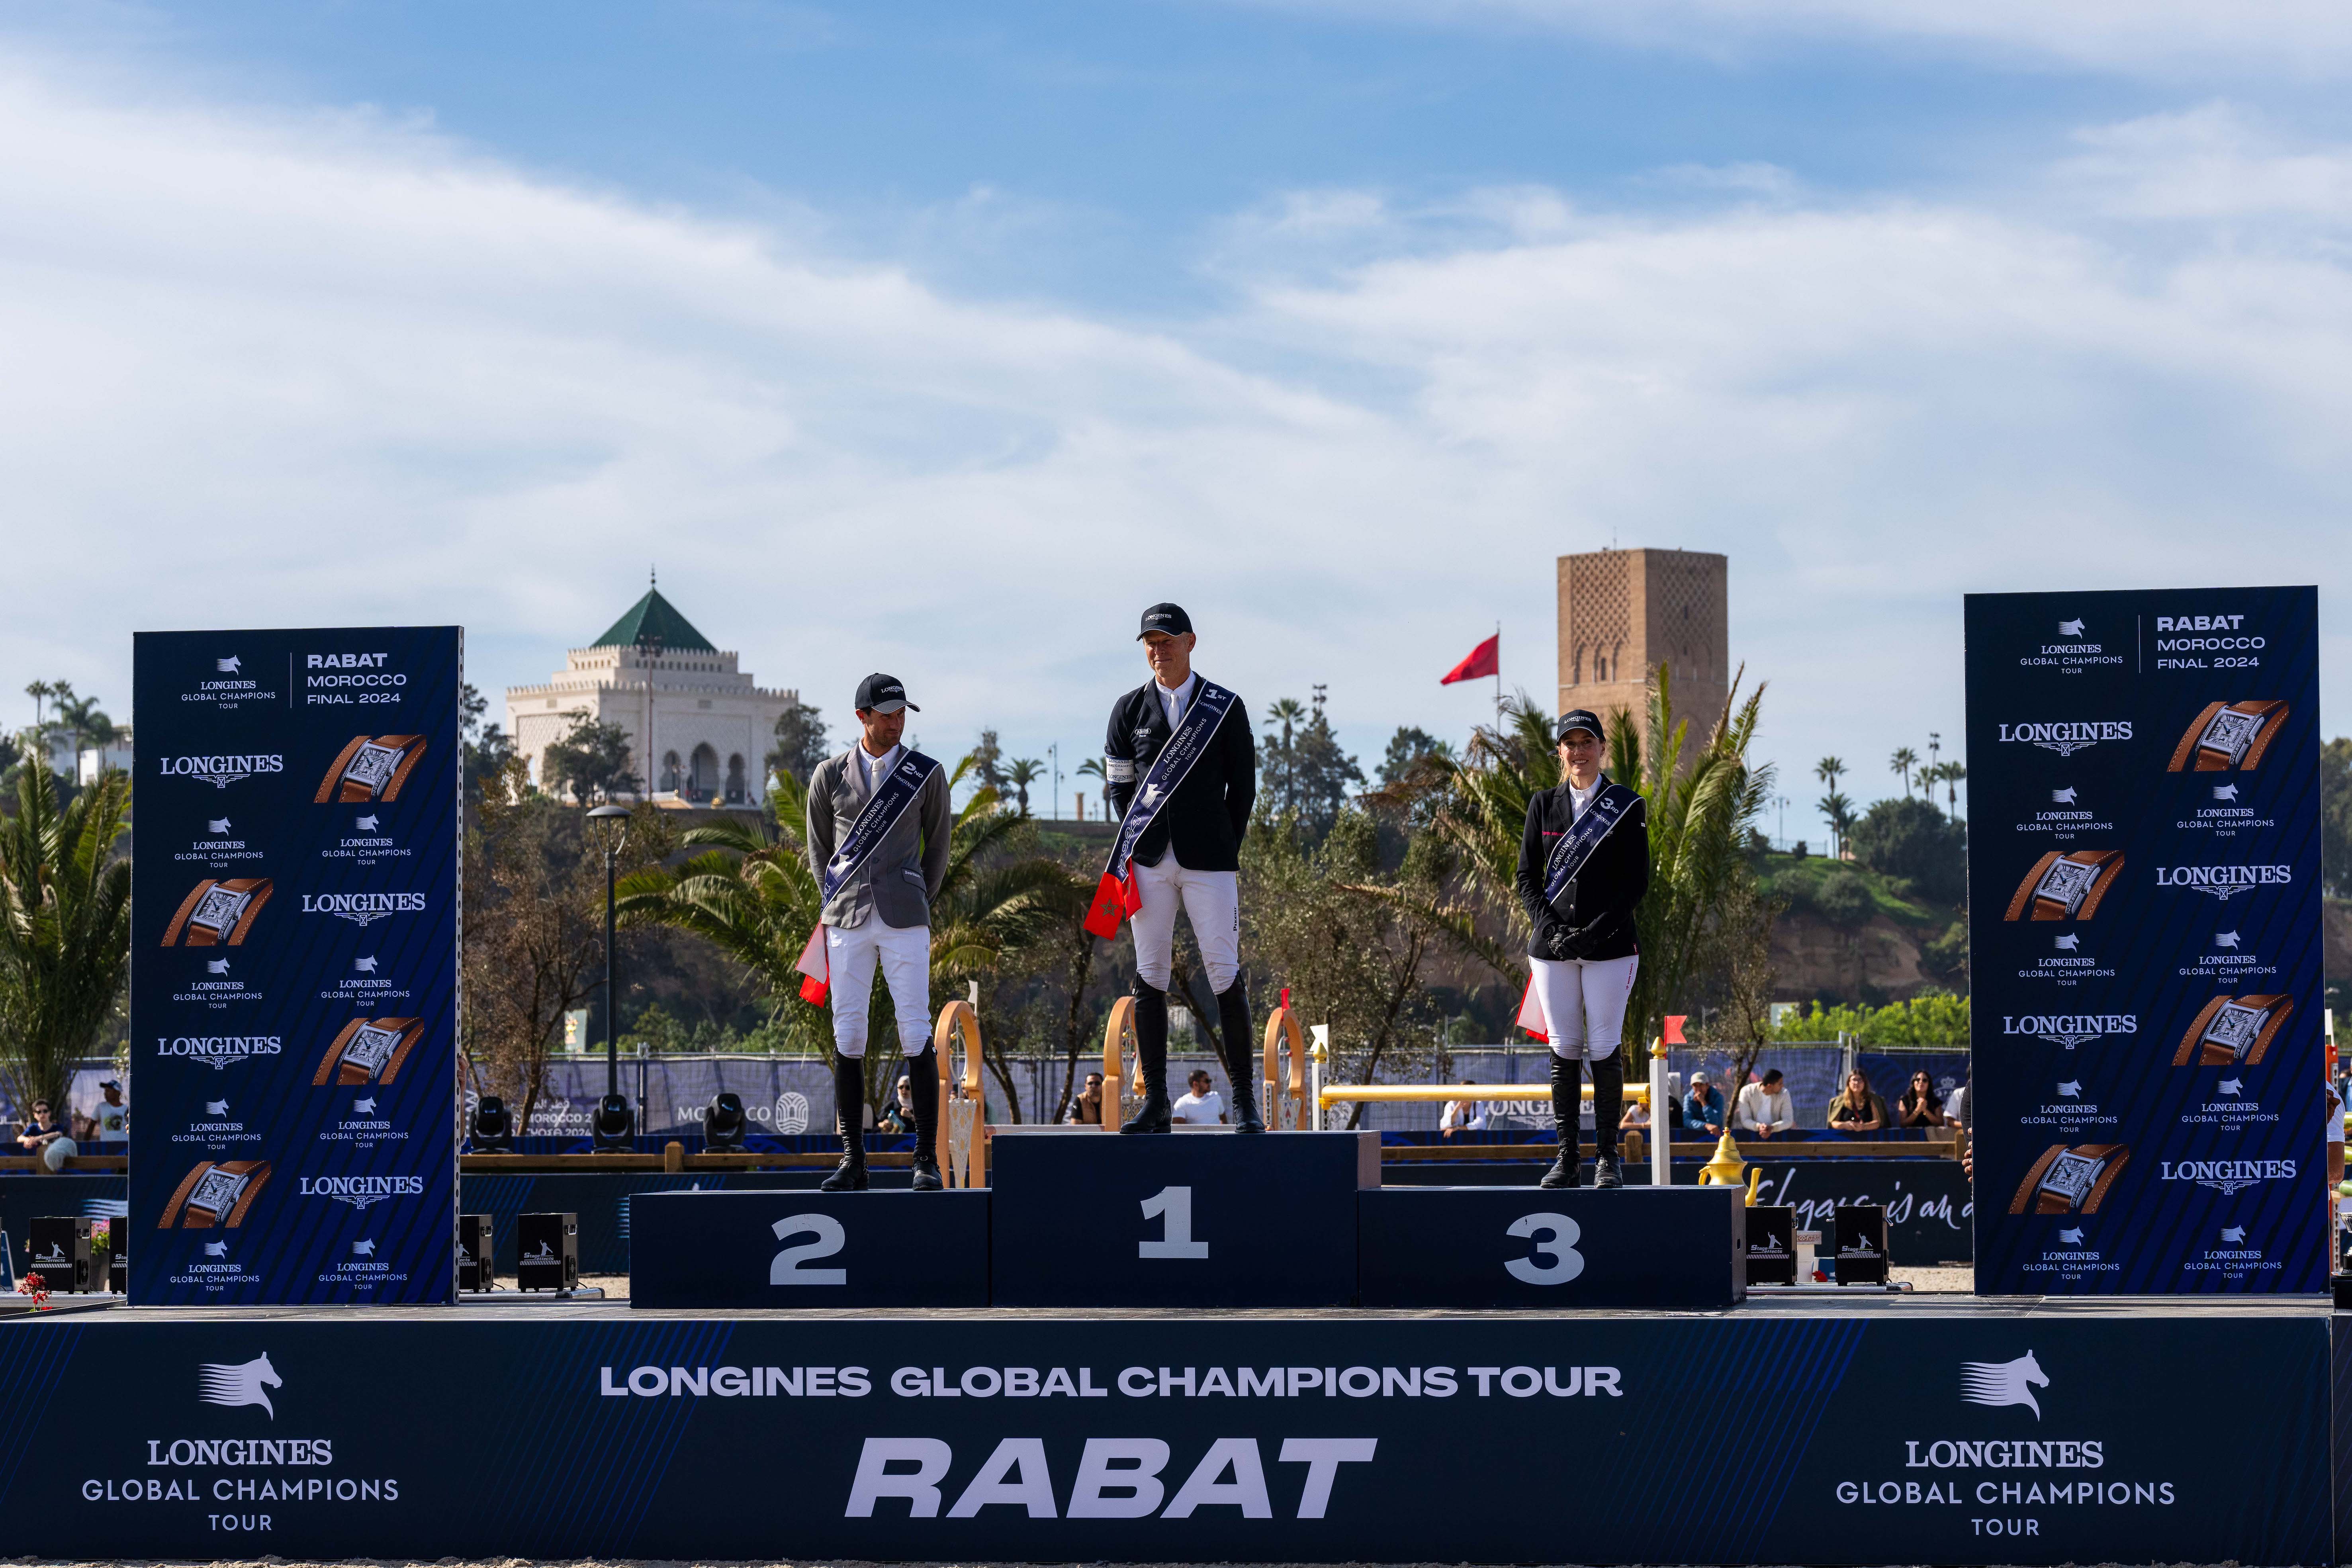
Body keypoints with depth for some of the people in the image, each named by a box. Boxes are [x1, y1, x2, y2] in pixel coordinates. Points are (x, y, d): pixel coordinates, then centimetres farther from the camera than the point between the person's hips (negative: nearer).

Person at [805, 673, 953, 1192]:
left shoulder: (927, 774, 5)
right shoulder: (829, 776, 7)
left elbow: (938, 848, 13)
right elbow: (819, 850, 16)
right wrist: (840, 906, 11)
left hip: (905, 920, -1)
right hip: (847, 920, 1)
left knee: (916, 1033, -8)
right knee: (847, 1035, 0)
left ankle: (927, 1159, -6)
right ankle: (852, 1159, 3)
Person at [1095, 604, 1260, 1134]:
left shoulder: (1226, 707, 4)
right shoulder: (1129, 709, 9)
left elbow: (1243, 786, 7)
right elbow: (1118, 787, 11)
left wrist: (1224, 848, 3)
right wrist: (1140, 846, 5)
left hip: (1208, 859, -2)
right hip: (1150, 863, 2)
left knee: (1225, 974, -6)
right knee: (1150, 976, 0)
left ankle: (1244, 1100, -1)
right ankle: (1155, 1104, 3)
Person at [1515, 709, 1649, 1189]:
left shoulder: (1626, 806, 2)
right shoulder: (1544, 805, 10)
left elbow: (1637, 882, -1)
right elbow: (1526, 876, 9)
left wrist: (1594, 932, -11)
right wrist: (1549, 928, -7)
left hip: (1609, 944, -2)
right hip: (1552, 943, 2)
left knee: (1604, 1049, -5)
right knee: (1563, 1049, 2)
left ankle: (1607, 1157, 1)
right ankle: (1566, 1158, 5)